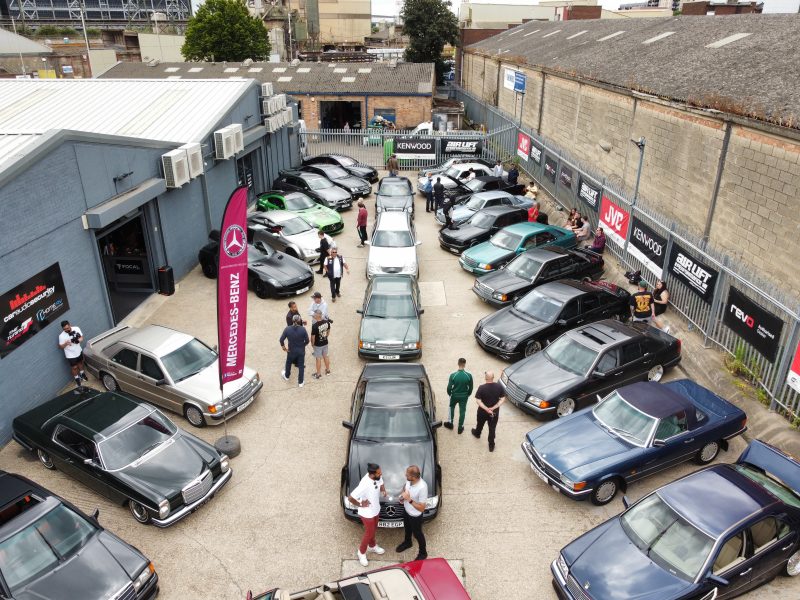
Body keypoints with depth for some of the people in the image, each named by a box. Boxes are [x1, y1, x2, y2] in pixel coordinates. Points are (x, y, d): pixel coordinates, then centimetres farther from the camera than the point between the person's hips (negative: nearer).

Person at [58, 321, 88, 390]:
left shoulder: (76, 329, -18)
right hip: (71, 355, -4)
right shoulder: (61, 336, -27)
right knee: (74, 367, 14)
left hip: (79, 351, 4)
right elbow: (60, 346, -16)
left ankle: (82, 374, 56)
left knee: (80, 362, 28)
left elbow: (81, 337, -3)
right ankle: (77, 380, 37)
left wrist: (79, 340, -26)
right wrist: (65, 343, -37)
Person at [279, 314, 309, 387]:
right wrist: (302, 345, 7)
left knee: (288, 363, 27)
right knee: (301, 366, 15)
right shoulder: (303, 329, -20)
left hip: (291, 351, 1)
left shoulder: (287, 329, -17)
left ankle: (286, 376, 52)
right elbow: (307, 341, -12)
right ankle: (300, 382, 26)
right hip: (301, 351, -1)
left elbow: (281, 339, -12)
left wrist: (283, 347, 4)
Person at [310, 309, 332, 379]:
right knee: (325, 356, 23)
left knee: (318, 359, 11)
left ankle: (318, 374, 25)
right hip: (325, 343, 5)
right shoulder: (327, 322, -12)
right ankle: (328, 370, 40)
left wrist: (312, 344, -2)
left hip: (318, 345, -5)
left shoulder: (315, 325, -29)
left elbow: (313, 336, -19)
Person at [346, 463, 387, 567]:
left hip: (376, 509, 7)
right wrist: (360, 505, -22)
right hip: (367, 513, -7)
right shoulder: (364, 485, -40)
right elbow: (350, 498, -36)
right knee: (369, 533, 15)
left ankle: (372, 546, 57)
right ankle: (361, 553, 42)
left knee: (373, 529, 29)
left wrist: (383, 489, -12)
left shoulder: (377, 477, -17)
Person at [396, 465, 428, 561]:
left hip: (415, 515, -6)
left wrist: (409, 499, -38)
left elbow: (421, 508, -31)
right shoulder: (409, 479, -20)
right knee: (407, 528, 32)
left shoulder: (422, 488, -40)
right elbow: (405, 486, 6)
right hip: (406, 510, 6)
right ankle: (407, 542, 61)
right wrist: (403, 493, -13)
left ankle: (423, 553, 45)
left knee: (417, 534, 19)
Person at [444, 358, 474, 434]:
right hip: (464, 396, 0)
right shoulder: (469, 375, -19)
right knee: (462, 411, 16)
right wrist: (468, 395, 13)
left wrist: (449, 394, 8)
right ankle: (460, 428, 27)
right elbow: (470, 388, -6)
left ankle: (450, 423, 38)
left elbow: (449, 387, -13)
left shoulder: (453, 375, -22)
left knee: (452, 407, 27)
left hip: (454, 395, 0)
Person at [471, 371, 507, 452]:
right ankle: (491, 445, 26)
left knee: (480, 424, 28)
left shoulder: (482, 387, -25)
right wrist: (493, 408, -14)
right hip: (495, 412, 1)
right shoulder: (499, 386, -17)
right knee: (492, 428, 16)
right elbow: (503, 399, -12)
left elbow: (478, 401, -23)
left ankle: (477, 433, 56)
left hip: (483, 411, -1)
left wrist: (486, 409, -18)